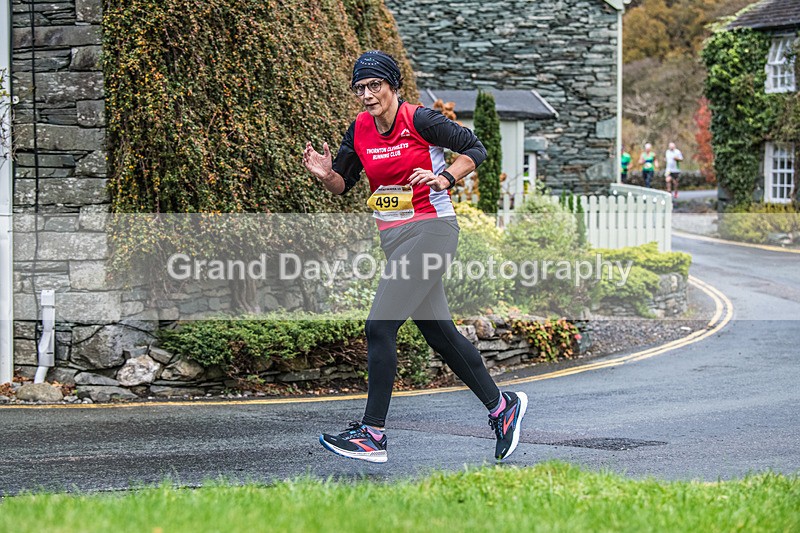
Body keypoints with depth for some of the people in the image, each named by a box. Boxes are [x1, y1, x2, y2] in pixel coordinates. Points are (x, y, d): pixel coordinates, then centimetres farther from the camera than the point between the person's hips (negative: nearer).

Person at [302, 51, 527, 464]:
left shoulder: (419, 120, -12)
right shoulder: (360, 129, 6)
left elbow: (475, 149, -5)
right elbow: (343, 186, 11)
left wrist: (444, 179, -20)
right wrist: (325, 174, -10)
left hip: (430, 230, -8)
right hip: (394, 238, 8)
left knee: (379, 327, -14)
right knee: (440, 334, 12)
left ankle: (373, 434, -11)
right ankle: (502, 406, 27)